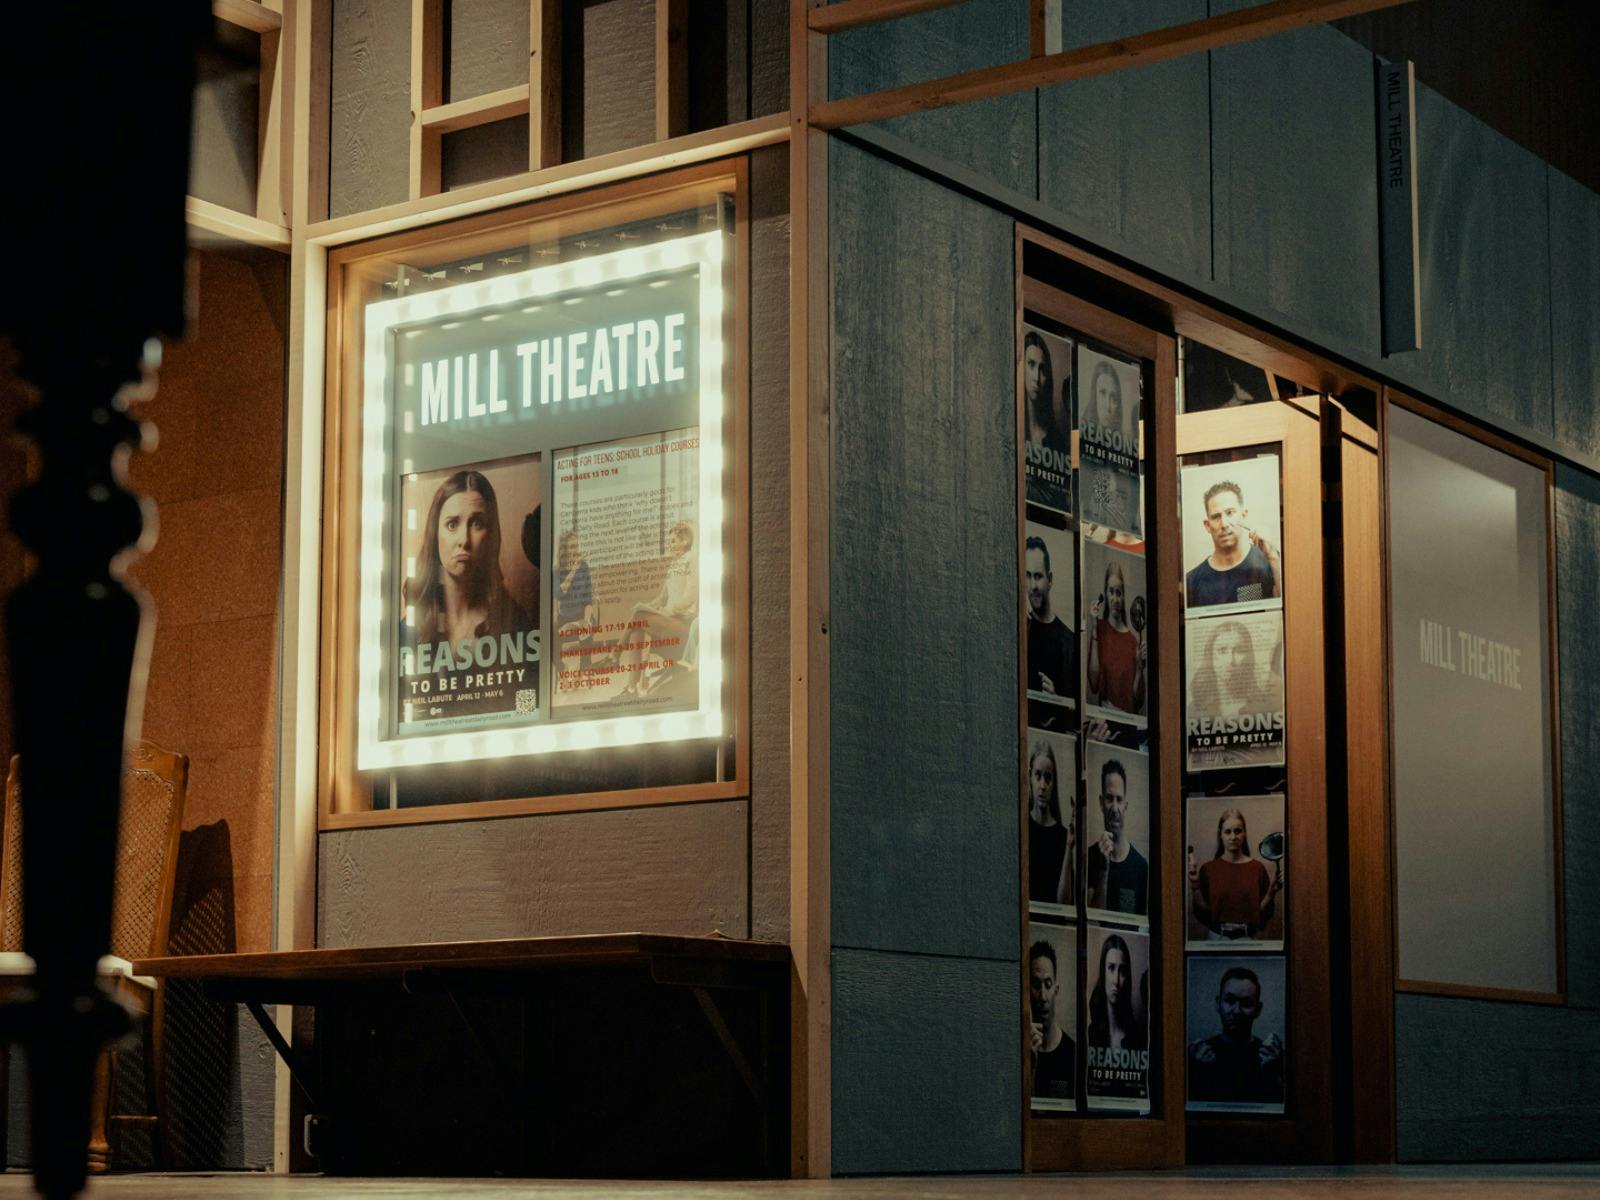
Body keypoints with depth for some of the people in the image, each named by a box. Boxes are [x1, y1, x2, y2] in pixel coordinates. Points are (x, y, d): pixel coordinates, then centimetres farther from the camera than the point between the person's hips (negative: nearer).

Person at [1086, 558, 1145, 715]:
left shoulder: (1134, 637, 6)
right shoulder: (1100, 628, 3)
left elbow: (1138, 701, 8)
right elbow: (1094, 684, -9)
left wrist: (1140, 667, -8)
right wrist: (1094, 630, -8)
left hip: (1129, 714, 1)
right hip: (1105, 712, -1)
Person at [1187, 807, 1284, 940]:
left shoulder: (1257, 868, -2)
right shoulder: (1208, 869, -2)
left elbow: (1263, 914, 0)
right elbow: (1202, 915, -5)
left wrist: (1271, 893, -15)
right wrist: (1195, 887, -16)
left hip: (1248, 938, 0)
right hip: (1217, 937, 0)